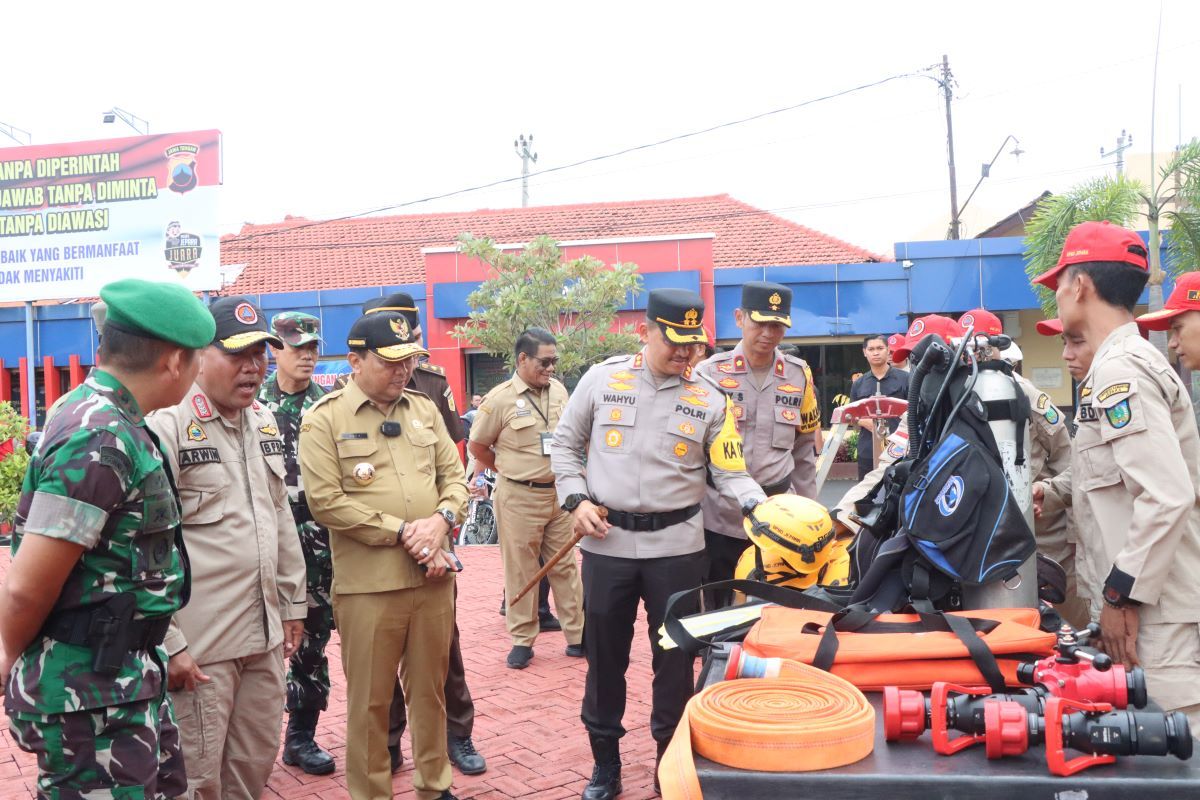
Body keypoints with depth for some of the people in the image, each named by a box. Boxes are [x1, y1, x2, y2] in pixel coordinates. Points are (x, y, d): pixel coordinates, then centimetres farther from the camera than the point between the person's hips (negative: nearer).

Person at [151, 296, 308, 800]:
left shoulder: (265, 423, 12)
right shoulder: (167, 427, -12)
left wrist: (292, 602, 18)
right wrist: (167, 644, -16)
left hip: (266, 636, 7)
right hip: (199, 645, -7)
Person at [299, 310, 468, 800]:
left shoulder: (424, 409, 11)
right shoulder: (324, 419, -4)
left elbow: (454, 474, 12)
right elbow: (325, 501, -13)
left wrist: (441, 519, -10)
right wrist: (403, 532, -14)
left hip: (433, 576, 5)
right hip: (369, 582, -4)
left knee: (431, 688, 16)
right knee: (370, 699, 6)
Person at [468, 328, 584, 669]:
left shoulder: (558, 390, 5)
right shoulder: (500, 398, -11)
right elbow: (477, 446, -1)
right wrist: (511, 471, 6)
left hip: (559, 493, 4)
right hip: (520, 498, -4)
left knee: (566, 566, 10)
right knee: (521, 571, 5)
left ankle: (578, 635, 18)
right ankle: (522, 640, 16)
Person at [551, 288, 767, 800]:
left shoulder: (709, 399, 0)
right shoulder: (602, 379, 0)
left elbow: (730, 472, -3)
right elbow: (565, 445, 8)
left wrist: (759, 506, -22)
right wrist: (575, 499, -4)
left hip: (677, 546, 0)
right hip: (606, 543, 0)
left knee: (675, 659, 10)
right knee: (604, 656, 11)